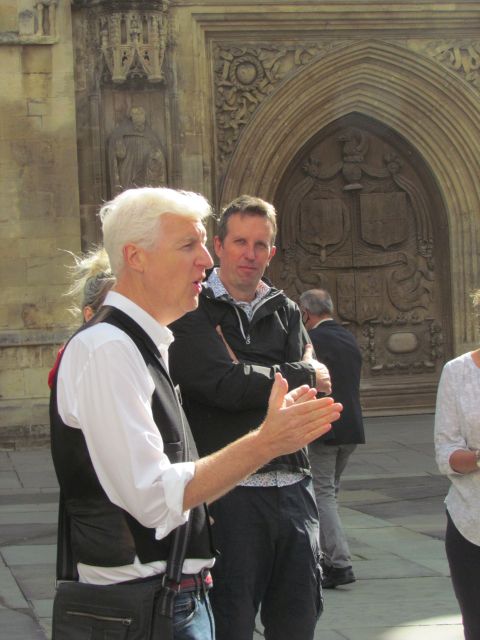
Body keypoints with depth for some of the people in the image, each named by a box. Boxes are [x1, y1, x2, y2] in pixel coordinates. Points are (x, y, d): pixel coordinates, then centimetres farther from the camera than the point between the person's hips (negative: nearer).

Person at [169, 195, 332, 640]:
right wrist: (303, 376, -3)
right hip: (229, 491, -5)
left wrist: (251, 378, -12)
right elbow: (225, 386, -16)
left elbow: (315, 390, 2)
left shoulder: (285, 312, 15)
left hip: (292, 486, 5)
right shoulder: (192, 313, -2)